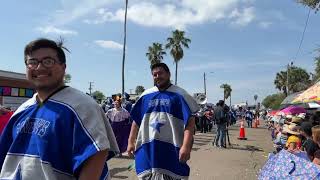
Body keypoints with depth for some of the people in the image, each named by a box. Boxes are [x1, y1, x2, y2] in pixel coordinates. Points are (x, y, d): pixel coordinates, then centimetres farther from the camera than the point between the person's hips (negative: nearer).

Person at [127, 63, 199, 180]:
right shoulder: (146, 95, 8)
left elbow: (190, 121, -11)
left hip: (171, 149, -4)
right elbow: (136, 120, 13)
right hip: (147, 149, 4)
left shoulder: (179, 94, -5)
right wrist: (131, 142, 10)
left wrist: (186, 146, -20)